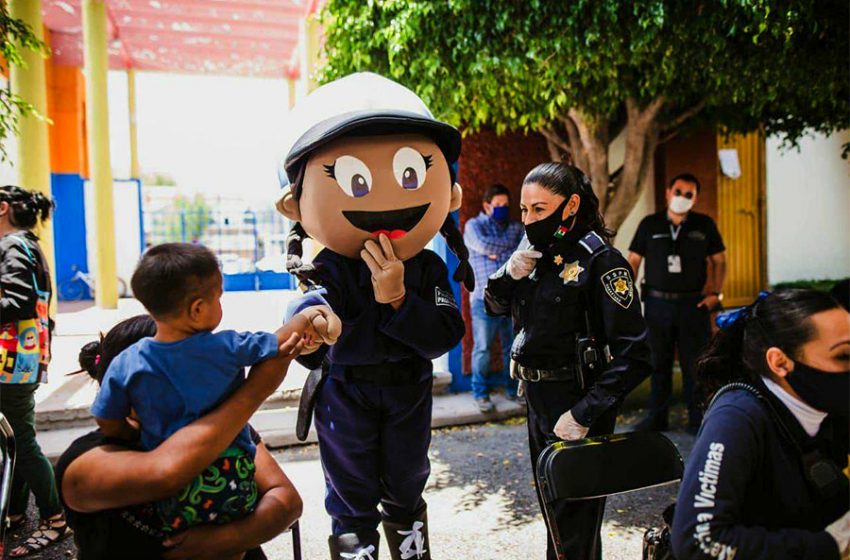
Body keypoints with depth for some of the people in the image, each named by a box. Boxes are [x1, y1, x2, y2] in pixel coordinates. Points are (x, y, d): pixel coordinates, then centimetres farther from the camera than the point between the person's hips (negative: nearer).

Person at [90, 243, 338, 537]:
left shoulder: (126, 364, -8)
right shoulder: (226, 348, -13)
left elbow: (109, 424, 1)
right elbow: (280, 342, 1)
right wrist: (308, 315, 17)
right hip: (233, 485, 0)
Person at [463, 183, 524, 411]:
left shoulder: (516, 227, 14)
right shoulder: (474, 225, 4)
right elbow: (482, 244, -17)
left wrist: (497, 253, -9)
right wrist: (509, 245, -6)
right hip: (485, 299, -3)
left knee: (513, 346, 10)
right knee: (482, 348, 1)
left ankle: (513, 388, 25)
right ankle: (480, 393, 14)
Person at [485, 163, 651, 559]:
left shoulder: (599, 259, -19)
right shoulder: (537, 251, 2)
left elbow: (633, 355, -22)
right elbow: (495, 306, 12)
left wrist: (584, 415, -25)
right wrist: (510, 273, -8)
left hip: (576, 403, -7)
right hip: (536, 399, 7)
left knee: (573, 528, 5)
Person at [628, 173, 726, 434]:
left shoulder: (705, 225, 4)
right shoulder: (649, 224, 3)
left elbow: (719, 260, 10)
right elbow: (633, 260, 5)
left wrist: (716, 293, -1)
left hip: (693, 304, 0)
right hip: (657, 303, 1)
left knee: (695, 363, 4)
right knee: (658, 363, 10)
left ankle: (698, 419, 15)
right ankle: (657, 416, 20)